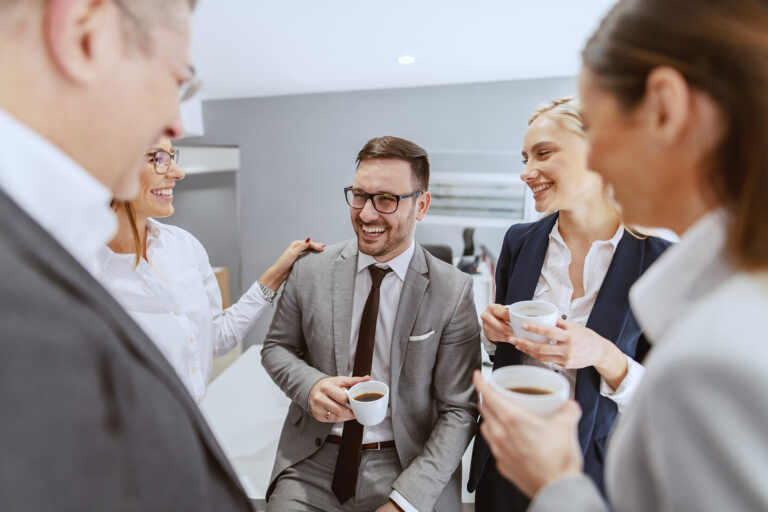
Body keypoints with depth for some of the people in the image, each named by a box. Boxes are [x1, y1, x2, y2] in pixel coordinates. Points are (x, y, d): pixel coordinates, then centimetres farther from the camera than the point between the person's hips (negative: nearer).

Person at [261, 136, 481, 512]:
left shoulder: (453, 292, -9)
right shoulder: (310, 273, -3)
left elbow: (459, 410, -8)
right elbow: (276, 347, 9)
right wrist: (310, 385, -12)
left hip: (406, 464, 0)